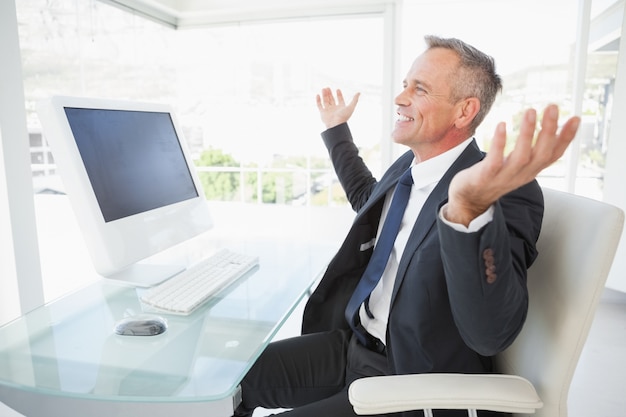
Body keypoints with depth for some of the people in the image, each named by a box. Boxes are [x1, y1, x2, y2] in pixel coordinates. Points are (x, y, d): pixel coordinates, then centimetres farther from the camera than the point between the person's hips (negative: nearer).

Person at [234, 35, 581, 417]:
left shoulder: (509, 192, -21)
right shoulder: (407, 167, 3)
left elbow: (490, 335, -34)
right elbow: (367, 197, 26)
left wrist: (470, 208, -51)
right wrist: (337, 129, 27)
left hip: (413, 379, -7)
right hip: (351, 342, 7)